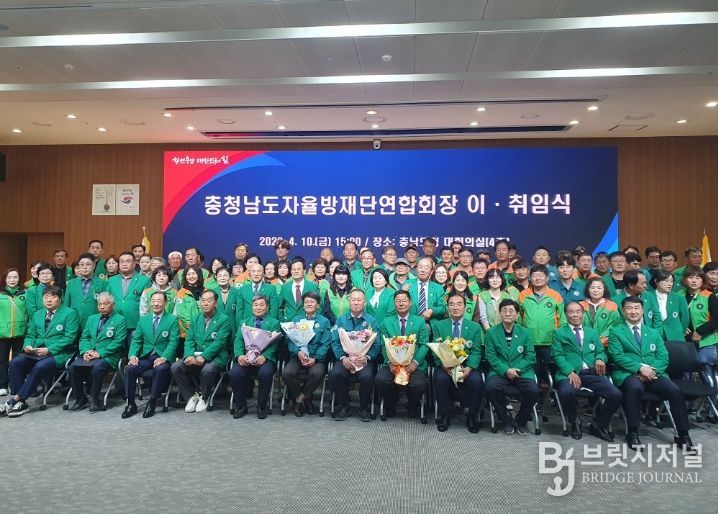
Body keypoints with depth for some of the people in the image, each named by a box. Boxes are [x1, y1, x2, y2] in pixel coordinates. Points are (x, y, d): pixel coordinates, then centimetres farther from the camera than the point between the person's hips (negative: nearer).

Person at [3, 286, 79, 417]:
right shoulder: (37, 315, 22)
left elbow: (69, 338, -7)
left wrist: (48, 349, -16)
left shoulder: (70, 313, 2)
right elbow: (30, 335, 21)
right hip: (35, 352, 5)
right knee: (16, 362, -23)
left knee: (40, 366, -33)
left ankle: (15, 399, -22)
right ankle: (20, 402, -19)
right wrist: (27, 346, -3)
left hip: (58, 354, -5)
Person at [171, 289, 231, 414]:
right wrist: (189, 355, -14)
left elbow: (219, 342, -12)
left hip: (215, 356, -5)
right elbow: (189, 340, 7)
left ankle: (204, 397, -5)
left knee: (207, 370, -35)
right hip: (196, 355, 5)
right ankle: (191, 396, 1)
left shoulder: (224, 320, -2)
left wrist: (204, 356, -24)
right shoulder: (195, 319, 16)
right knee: (175, 367, -18)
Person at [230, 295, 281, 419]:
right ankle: (241, 406, -4)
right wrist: (239, 355, -14)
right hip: (246, 358, 2)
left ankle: (262, 407, -9)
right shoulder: (244, 322, 22)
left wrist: (264, 356, -20)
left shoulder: (274, 323, 13)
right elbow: (238, 340, 8)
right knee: (234, 372, -27)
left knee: (265, 373, -33)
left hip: (265, 358, -2)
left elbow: (274, 343, 0)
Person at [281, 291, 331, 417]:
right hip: (297, 356, 2)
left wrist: (315, 359, -16)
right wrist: (298, 352, -17)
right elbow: (290, 340, 3)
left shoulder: (324, 321, 9)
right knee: (286, 373, -27)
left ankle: (301, 398, -4)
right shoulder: (296, 319, 15)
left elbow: (325, 344, -1)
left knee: (317, 373, -33)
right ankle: (305, 399, -2)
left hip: (316, 358, -2)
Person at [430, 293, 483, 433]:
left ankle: (472, 417, -5)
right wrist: (445, 366, -19)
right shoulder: (438, 325, 8)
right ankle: (443, 416, -9)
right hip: (445, 366, 0)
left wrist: (469, 368, -19)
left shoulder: (475, 327, 9)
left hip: (467, 366, 0)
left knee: (476, 380, -29)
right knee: (441, 378, -31)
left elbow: (476, 351, 0)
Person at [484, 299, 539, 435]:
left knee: (533, 390, -28)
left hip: (522, 371, 1)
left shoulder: (525, 333, 10)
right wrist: (506, 370, -17)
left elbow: (530, 356, 3)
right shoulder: (491, 333, 6)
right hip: (500, 371, -1)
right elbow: (491, 357, -1)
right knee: (491, 387, -31)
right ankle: (505, 418, -2)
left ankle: (522, 420, 3)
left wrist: (516, 370, -13)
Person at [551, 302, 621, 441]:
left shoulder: (592, 333, 26)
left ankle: (598, 425, 5)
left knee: (616, 395, -22)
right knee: (566, 393, -35)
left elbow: (601, 352, 18)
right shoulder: (558, 333, 13)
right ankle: (575, 422, -2)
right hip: (570, 373, -3)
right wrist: (570, 372, -15)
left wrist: (600, 359, -8)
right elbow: (558, 355, 1)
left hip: (592, 373, 4)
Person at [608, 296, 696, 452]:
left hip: (653, 373, 4)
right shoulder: (616, 332, 9)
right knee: (635, 387, -36)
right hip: (628, 374, -4)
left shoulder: (654, 333, 22)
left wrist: (651, 369, -11)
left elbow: (664, 357, 11)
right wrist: (640, 368, -18)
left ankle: (683, 435, -12)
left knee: (675, 390, -25)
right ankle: (632, 433, -23)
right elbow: (617, 356, -5)